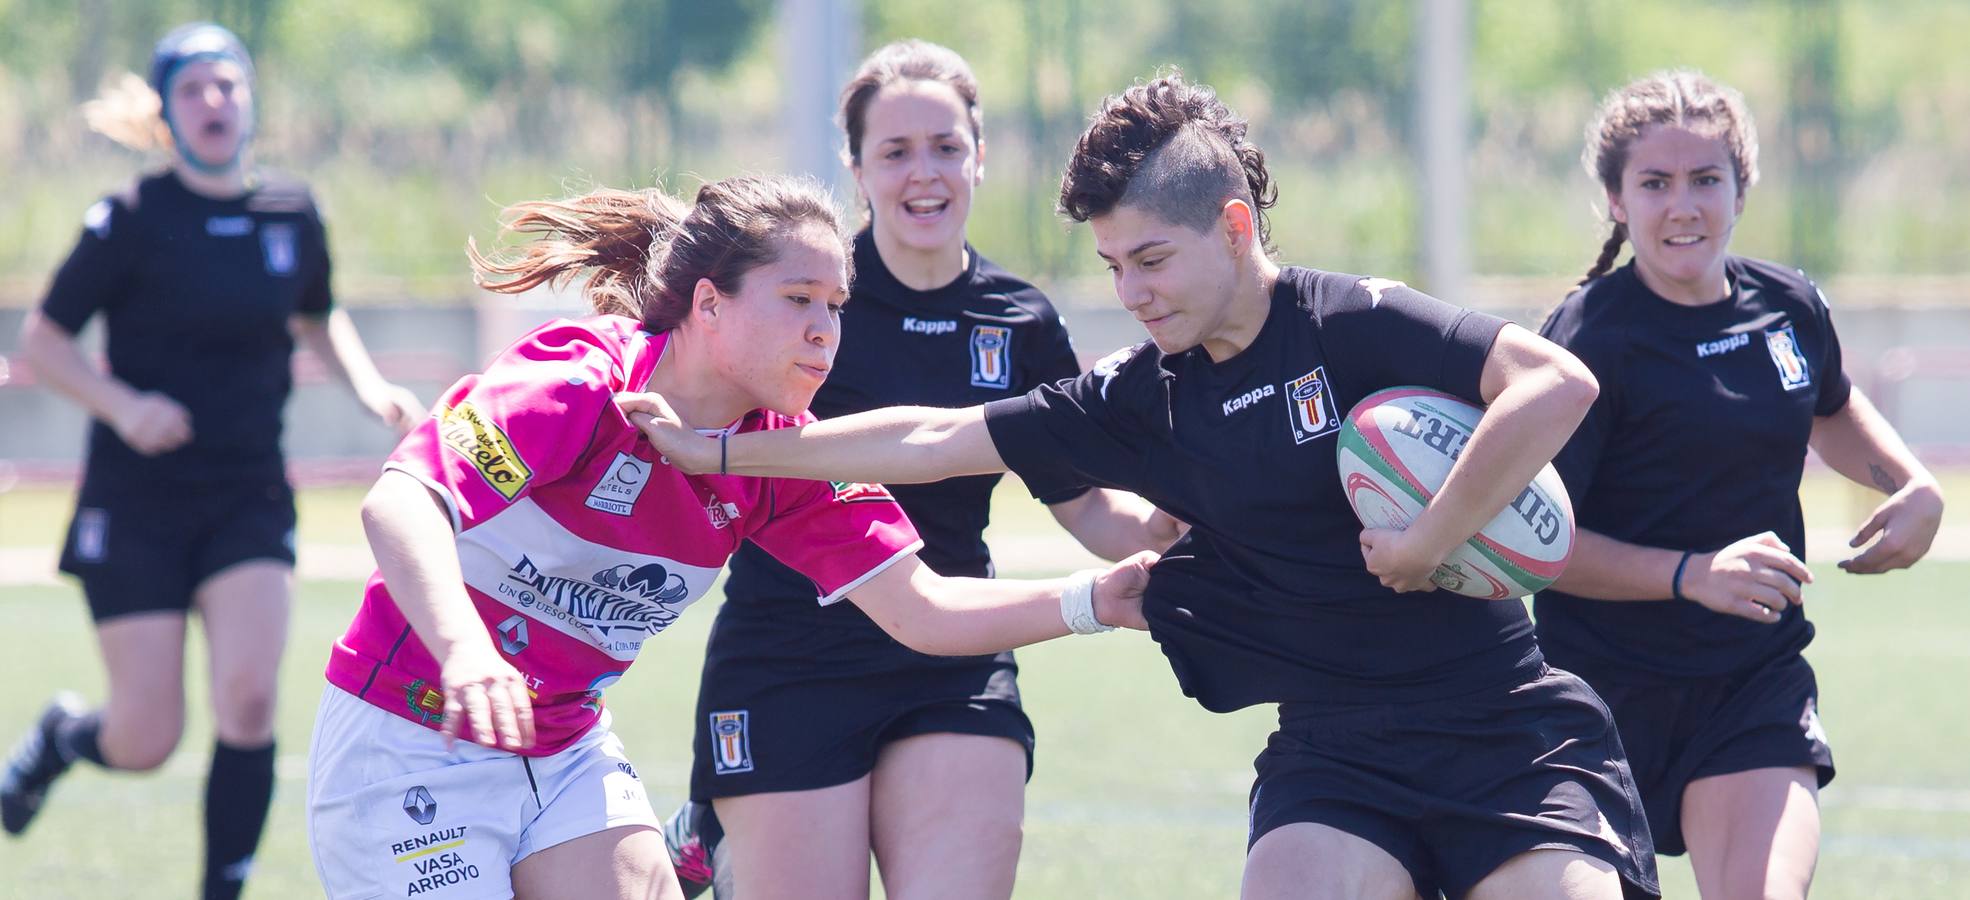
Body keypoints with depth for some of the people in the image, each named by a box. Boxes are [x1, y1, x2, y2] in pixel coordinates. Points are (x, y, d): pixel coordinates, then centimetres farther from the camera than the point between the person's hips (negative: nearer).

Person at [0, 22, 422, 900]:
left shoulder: (291, 214, 3)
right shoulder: (133, 221, -10)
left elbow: (316, 318, 22)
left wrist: (370, 386, 4)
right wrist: (123, 405, -20)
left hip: (249, 499, 3)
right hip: (135, 504, -3)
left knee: (247, 702, -16)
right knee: (146, 742, -2)